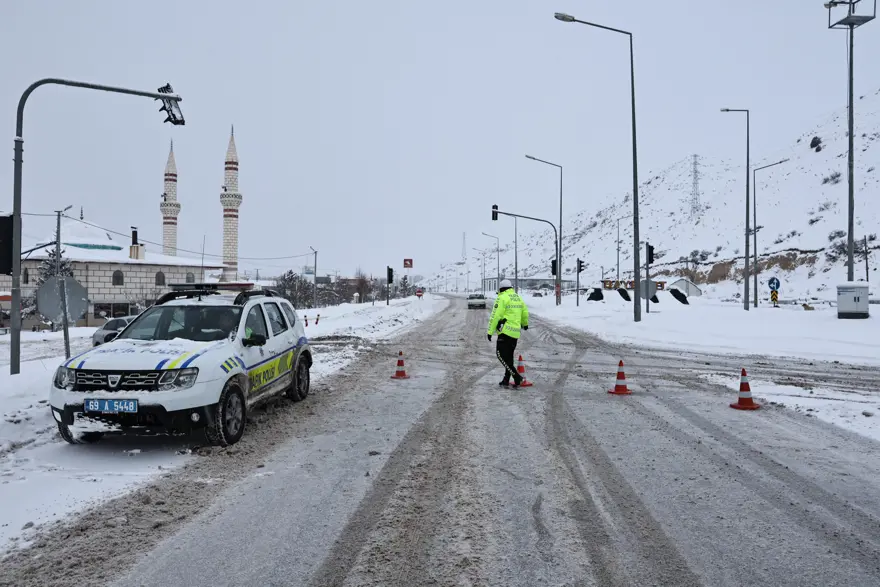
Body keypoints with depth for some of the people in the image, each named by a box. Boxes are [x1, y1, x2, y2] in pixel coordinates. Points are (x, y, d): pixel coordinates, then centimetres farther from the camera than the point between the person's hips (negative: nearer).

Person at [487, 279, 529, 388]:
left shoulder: (502, 298, -8)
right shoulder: (518, 298, 14)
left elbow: (495, 316, -13)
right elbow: (525, 313, 26)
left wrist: (490, 331, -10)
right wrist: (525, 324, 46)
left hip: (505, 331, -8)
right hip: (516, 332, 8)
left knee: (501, 354, -7)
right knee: (509, 356, 14)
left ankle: (516, 377, -16)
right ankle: (506, 381, 16)